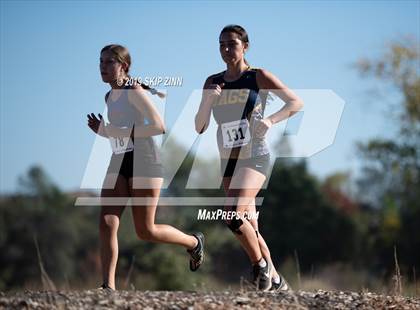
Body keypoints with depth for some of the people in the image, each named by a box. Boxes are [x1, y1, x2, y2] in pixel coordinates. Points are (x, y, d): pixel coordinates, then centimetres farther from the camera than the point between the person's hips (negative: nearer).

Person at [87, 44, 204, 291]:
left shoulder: (134, 91, -10)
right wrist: (103, 130, 6)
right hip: (119, 163, 7)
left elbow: (159, 127, -20)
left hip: (143, 161, -7)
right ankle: (109, 286, -11)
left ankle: (194, 242, 26)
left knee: (145, 231, -1)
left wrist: (117, 132, -23)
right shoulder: (109, 97, 14)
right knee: (106, 223, -10)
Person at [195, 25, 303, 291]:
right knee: (250, 227, 8)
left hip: (255, 158, -6)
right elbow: (200, 127, 7)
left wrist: (270, 120, -16)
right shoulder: (213, 83, 9)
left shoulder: (258, 77, -4)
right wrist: (208, 100, -10)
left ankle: (261, 264, -2)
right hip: (228, 161, 6)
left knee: (233, 215, -24)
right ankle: (277, 281, 22)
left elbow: (297, 102, -1)